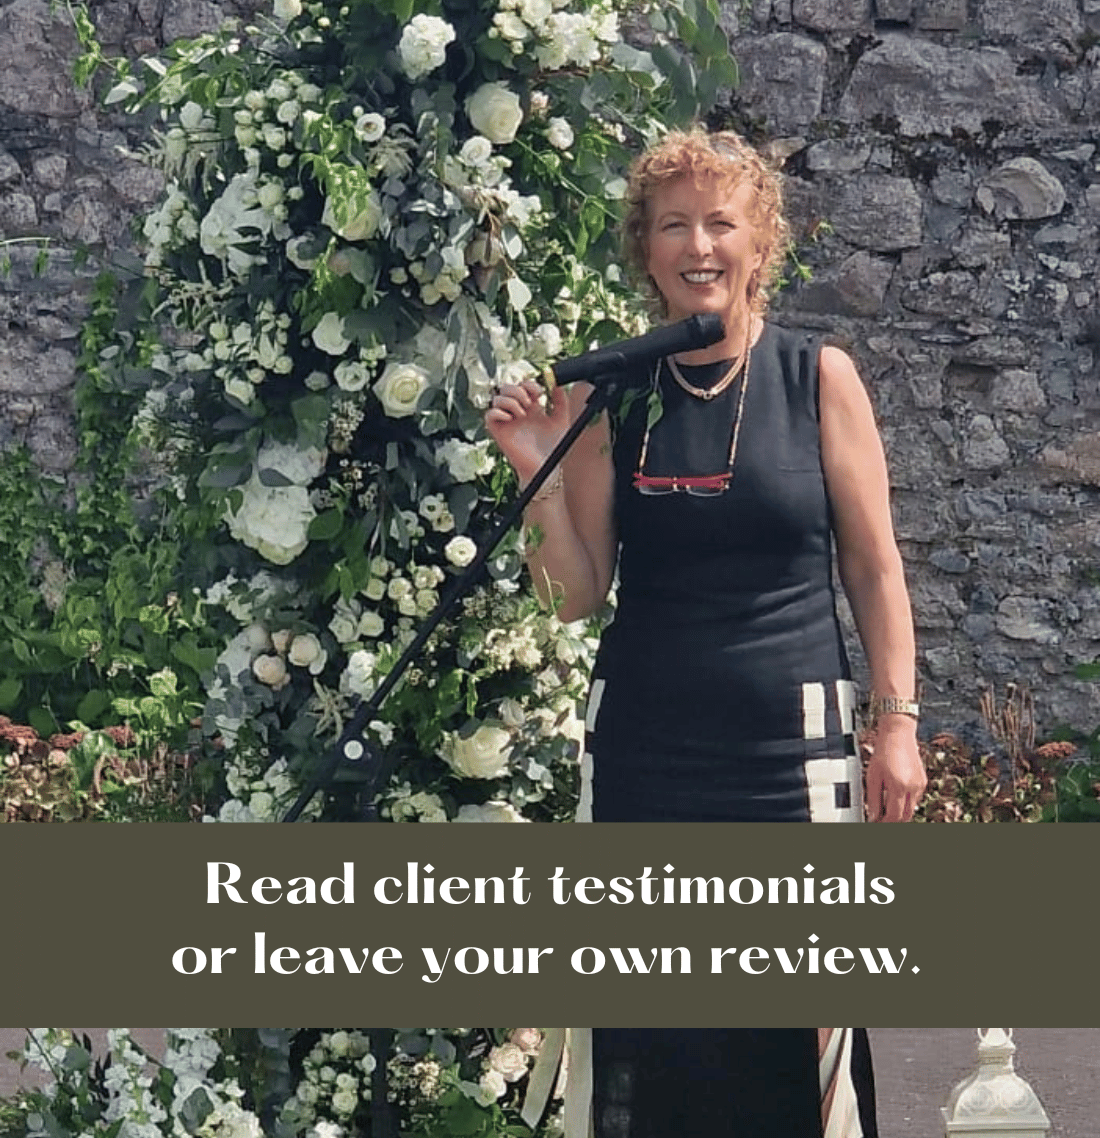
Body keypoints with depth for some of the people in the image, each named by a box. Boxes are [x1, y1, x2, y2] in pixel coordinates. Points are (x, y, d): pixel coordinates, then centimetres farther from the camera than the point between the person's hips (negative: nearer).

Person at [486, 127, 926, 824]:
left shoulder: (820, 377, 1)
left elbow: (875, 570, 4)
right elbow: (576, 597, 5)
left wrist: (898, 721, -2)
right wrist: (539, 475, -8)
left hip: (793, 741, -1)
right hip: (640, 740, 1)